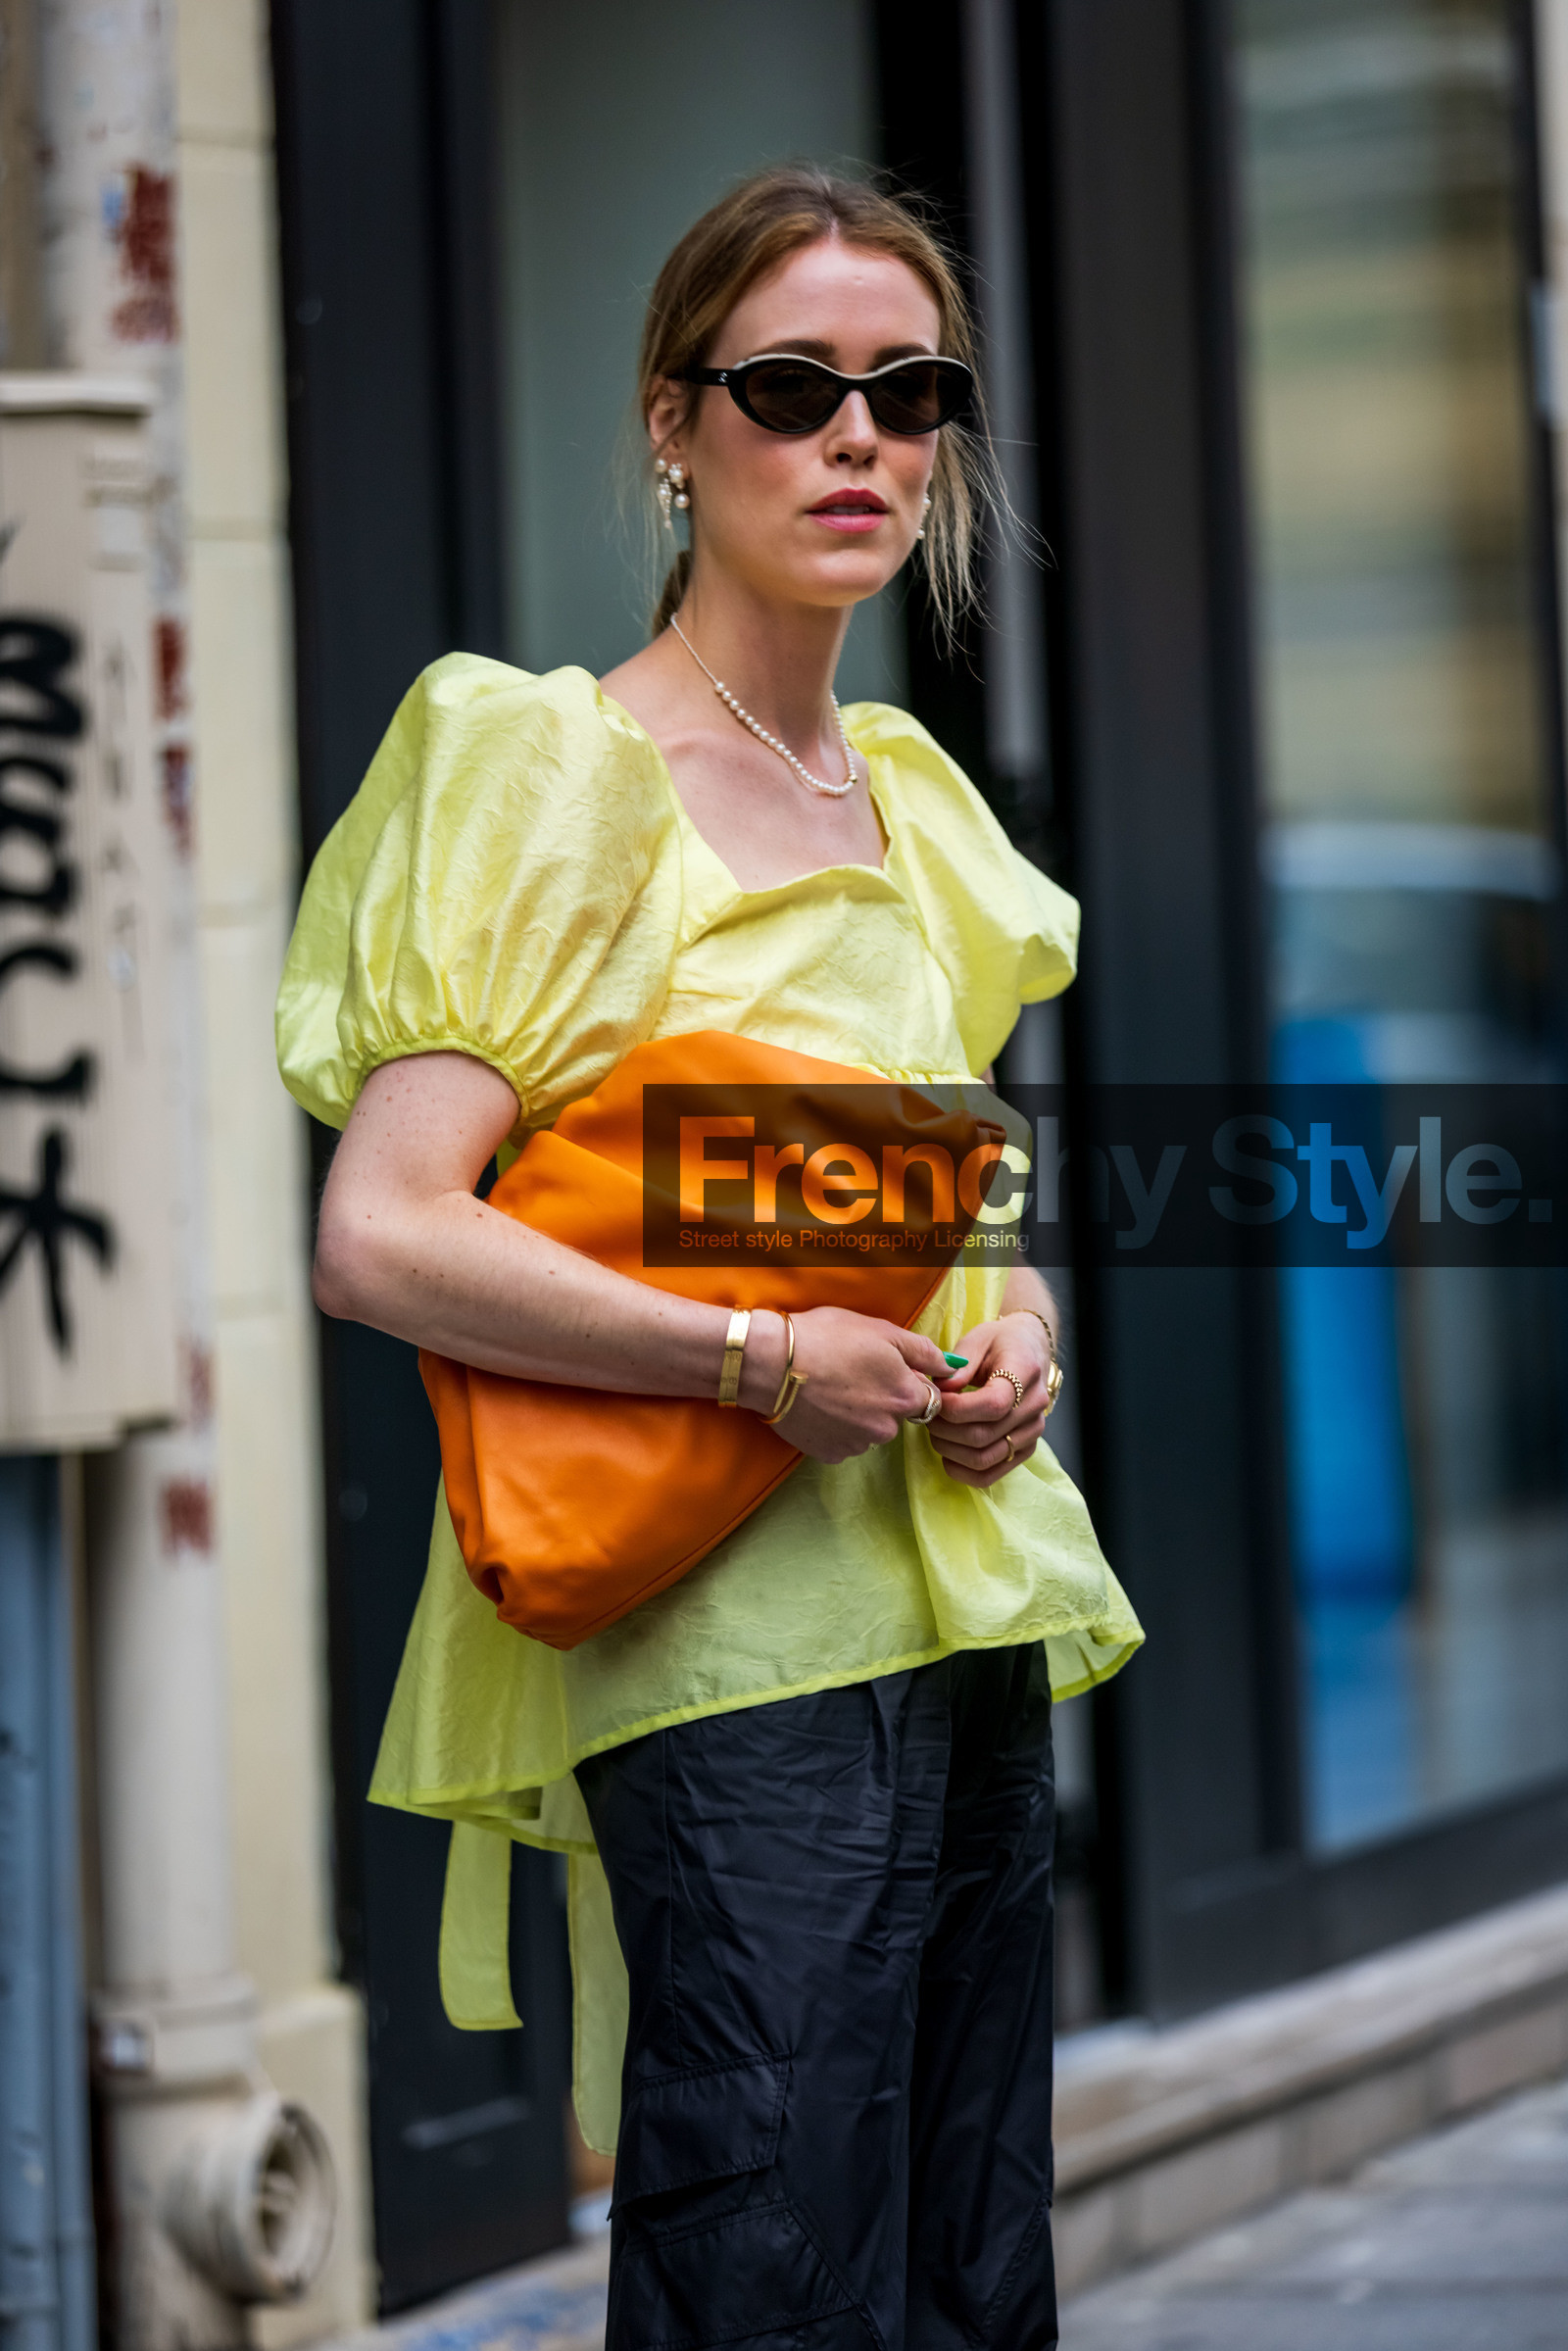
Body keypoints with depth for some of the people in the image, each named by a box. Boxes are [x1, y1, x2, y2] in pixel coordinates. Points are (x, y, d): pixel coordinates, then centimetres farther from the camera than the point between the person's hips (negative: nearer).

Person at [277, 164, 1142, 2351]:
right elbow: (377, 1234, -17)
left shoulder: (905, 788, 15)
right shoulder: (566, 770, -8)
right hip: (739, 1647, -8)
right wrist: (768, 1361, -19)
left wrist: (1013, 1318, 6)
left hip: (970, 1617, 8)